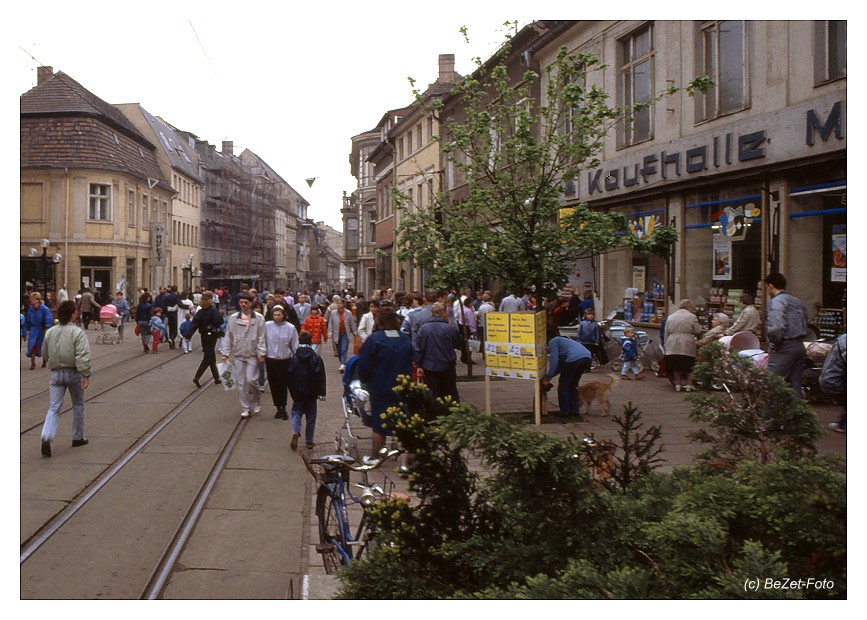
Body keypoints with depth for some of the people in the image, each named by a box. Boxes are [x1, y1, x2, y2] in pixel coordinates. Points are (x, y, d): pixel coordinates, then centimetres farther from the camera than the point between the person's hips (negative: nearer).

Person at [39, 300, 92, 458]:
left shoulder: (50, 332, 4)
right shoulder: (77, 332, -13)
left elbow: (45, 354, 16)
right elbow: (83, 356, -22)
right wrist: (86, 375, -22)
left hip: (56, 374, 3)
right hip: (74, 373, -3)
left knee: (54, 408, 2)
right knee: (78, 405, 16)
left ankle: (46, 437, -19)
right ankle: (78, 438, 25)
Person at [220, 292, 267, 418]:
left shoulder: (258, 318, -3)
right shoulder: (233, 318, 3)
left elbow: (261, 337, -3)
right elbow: (228, 337, 6)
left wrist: (261, 353, -10)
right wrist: (225, 353, 1)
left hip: (252, 354, -2)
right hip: (238, 354, 3)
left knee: (251, 380, -8)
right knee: (241, 382, 5)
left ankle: (256, 402, 18)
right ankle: (245, 408, 15)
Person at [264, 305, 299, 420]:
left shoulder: (290, 328, -6)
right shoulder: (267, 325, -5)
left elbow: (295, 346, 0)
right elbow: (263, 341, 3)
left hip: (285, 360, -2)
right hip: (270, 360, 2)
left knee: (283, 385, -3)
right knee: (274, 385, 7)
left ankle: (283, 408, 9)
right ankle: (278, 408, 19)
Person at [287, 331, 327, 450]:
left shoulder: (294, 358, -5)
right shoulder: (316, 358, -6)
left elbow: (289, 376, 0)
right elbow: (321, 377, -7)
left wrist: (292, 391, 12)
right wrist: (321, 393, -3)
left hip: (297, 393, 0)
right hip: (311, 394, 0)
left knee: (296, 413, 10)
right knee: (311, 416, 11)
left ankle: (295, 432, -19)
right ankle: (309, 441, 12)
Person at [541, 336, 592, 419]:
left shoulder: (552, 342, 11)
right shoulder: (560, 341, 36)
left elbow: (554, 362, 0)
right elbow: (561, 365, 33)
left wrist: (547, 378, 6)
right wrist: (548, 376, 30)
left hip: (574, 358, -9)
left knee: (563, 386, 7)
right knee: (573, 385, 23)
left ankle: (564, 412, 11)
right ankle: (575, 411, 24)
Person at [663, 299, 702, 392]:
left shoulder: (670, 317, 14)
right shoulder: (691, 317, 1)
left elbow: (666, 333, 14)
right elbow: (697, 331, 2)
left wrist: (666, 347, 18)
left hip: (672, 346, 3)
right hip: (686, 346, -3)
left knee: (675, 367, 11)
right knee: (688, 366, 8)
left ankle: (678, 384, 13)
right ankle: (688, 384, 10)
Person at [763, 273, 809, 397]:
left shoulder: (776, 301, -9)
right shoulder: (798, 302, 19)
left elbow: (777, 326, -23)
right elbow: (804, 325, 17)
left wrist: (774, 344, -11)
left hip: (785, 348, -9)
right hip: (800, 346, 9)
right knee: (795, 385, 11)